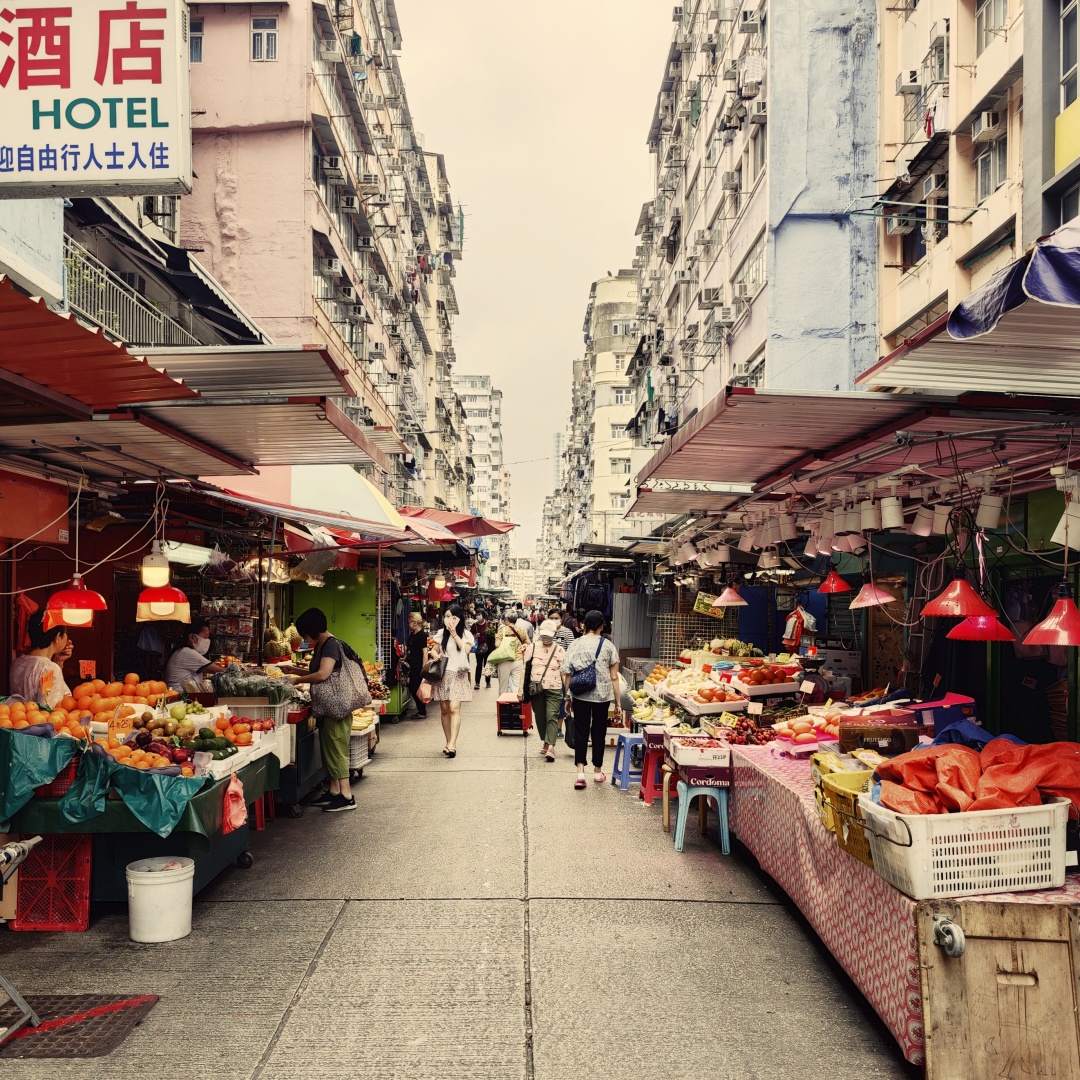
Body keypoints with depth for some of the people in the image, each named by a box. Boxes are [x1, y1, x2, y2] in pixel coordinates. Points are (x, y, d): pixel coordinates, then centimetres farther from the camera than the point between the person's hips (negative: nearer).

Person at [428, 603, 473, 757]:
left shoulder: (465, 634, 2)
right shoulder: (441, 634, 10)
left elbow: (466, 650, -13)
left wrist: (454, 634, -13)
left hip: (458, 675, -3)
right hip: (443, 674, 3)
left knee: (454, 708, -15)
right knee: (444, 710, 3)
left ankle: (452, 744, -19)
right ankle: (449, 742, 12)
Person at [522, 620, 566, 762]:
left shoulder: (559, 650, 2)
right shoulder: (532, 647, 4)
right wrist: (521, 687, 2)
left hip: (554, 689, -2)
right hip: (536, 688, 2)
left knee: (552, 716, -13)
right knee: (540, 717, 9)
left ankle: (550, 747, -20)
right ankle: (546, 742, 26)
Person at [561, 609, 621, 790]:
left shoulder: (575, 645, -1)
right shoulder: (608, 646, -3)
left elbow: (566, 675, 0)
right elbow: (614, 677, -2)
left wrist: (568, 698, 10)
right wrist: (618, 702, 3)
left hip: (580, 695, 0)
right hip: (603, 695, 0)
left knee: (580, 732, 7)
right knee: (599, 732, 13)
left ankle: (580, 770, -6)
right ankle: (597, 771, 25)